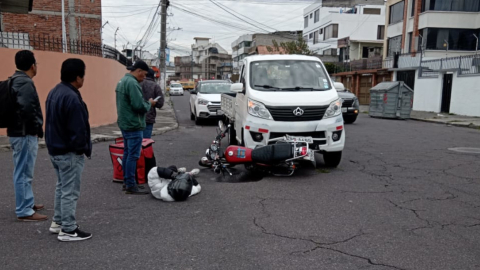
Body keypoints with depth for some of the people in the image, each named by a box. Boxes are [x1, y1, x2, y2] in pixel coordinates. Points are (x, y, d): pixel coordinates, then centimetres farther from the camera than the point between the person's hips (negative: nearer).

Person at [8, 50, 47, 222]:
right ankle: (24, 211, 3)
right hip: (25, 134, -10)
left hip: (19, 132, 10)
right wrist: (38, 127, -15)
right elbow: (27, 109, -29)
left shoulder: (16, 81, 14)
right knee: (24, 173, -4)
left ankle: (27, 204, 30)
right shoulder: (25, 83, -17)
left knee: (23, 172, 18)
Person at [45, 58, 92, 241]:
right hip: (70, 152, -10)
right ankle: (68, 230, 9)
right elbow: (78, 129, -24)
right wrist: (84, 148, -10)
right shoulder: (72, 98, -25)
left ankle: (58, 222, 32)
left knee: (62, 187, 21)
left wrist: (54, 143, 19)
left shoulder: (54, 92, 8)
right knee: (70, 191, 0)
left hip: (55, 149, 10)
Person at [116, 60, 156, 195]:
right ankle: (131, 186, -2)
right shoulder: (132, 83, -19)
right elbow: (139, 105, -25)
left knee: (127, 153, 15)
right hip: (133, 125, -11)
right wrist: (149, 103, -6)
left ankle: (126, 181, 24)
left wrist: (146, 103, 9)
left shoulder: (123, 81, 14)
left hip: (124, 123, 11)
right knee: (133, 155, -6)